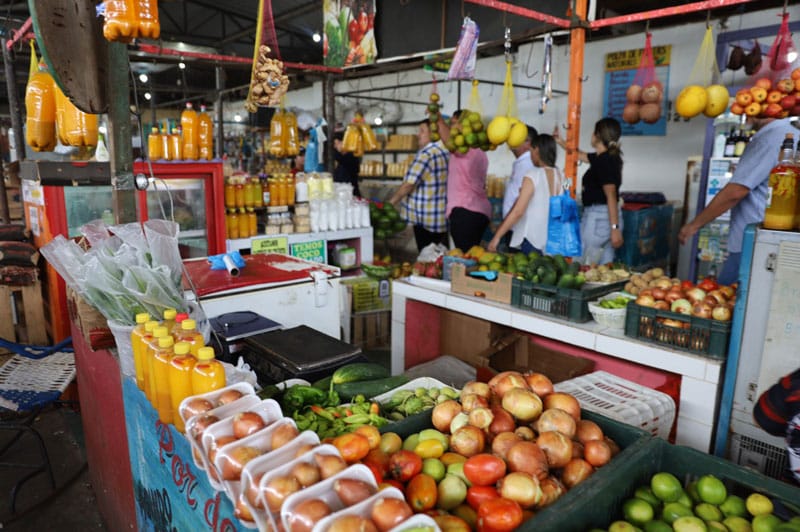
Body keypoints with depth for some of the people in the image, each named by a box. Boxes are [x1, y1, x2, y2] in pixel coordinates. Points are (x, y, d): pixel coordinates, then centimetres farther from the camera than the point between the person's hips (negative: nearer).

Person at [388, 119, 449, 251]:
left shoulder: (426, 153, -16)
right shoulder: (446, 150, 9)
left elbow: (408, 185, -17)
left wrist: (389, 204, -7)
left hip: (426, 218, -8)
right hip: (443, 215, 8)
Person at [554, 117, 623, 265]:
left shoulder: (604, 161, -15)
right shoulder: (608, 158, 11)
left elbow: (611, 196, -20)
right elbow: (579, 155, 29)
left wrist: (615, 228, -23)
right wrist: (559, 140, 33)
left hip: (597, 218, -9)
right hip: (606, 218, 9)